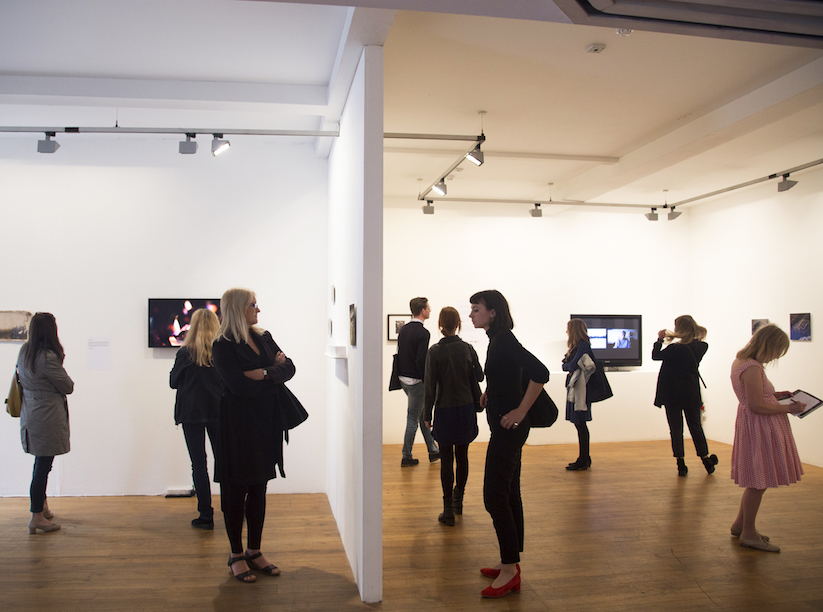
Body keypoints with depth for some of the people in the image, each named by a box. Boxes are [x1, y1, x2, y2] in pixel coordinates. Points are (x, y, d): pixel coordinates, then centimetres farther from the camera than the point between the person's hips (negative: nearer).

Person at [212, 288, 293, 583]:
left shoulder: (264, 338, 12)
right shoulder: (223, 346, -10)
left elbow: (289, 368, 4)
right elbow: (240, 386, -20)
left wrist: (265, 373, -14)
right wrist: (274, 372, -8)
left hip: (265, 423, 6)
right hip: (238, 425, -6)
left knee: (259, 489, 12)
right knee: (237, 490, 4)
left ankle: (254, 552, 23)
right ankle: (236, 555, 18)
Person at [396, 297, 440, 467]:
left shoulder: (403, 329, 8)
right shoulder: (423, 333, -18)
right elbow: (421, 361, -21)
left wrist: (403, 374, 17)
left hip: (403, 378, 9)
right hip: (415, 381, -9)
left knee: (423, 414, 19)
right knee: (413, 419, 3)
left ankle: (433, 450, 28)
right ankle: (406, 457, 12)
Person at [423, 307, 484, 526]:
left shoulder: (434, 352, -10)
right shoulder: (467, 349, -3)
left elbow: (430, 385, -8)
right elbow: (479, 376, 5)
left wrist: (427, 414, -2)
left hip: (445, 410, -3)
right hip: (466, 409, 3)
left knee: (446, 460, 2)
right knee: (462, 456, 15)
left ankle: (448, 510, 5)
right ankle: (458, 499, 29)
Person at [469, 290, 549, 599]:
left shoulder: (504, 341, -18)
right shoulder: (497, 340, 11)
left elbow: (539, 373, -30)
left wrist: (520, 411, -24)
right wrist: (489, 394, 20)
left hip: (508, 427, -10)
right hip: (505, 427, 10)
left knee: (495, 496, -6)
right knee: (508, 494, 15)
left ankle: (510, 569, 3)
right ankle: (511, 562, 25)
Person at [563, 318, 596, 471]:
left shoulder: (583, 345, -12)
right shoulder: (575, 346, 18)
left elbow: (572, 365, -16)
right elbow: (565, 365, 15)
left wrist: (568, 366, 3)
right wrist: (568, 366, -4)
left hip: (580, 389, -9)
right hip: (574, 388, 9)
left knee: (580, 424, -6)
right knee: (579, 424, 11)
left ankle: (583, 460, -1)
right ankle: (584, 458, 18)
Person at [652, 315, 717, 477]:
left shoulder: (675, 349, -20)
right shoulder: (701, 347, -4)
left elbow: (655, 356, -6)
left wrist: (660, 339, 4)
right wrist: (673, 339, 11)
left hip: (673, 394, -4)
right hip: (692, 394, 5)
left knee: (676, 429, 5)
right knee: (696, 427, 16)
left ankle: (681, 464, 7)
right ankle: (706, 461, 22)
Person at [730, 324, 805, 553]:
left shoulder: (740, 362, 10)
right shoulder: (752, 368, -22)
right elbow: (757, 406, -23)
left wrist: (777, 395, 13)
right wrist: (789, 408, -13)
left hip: (753, 426, 11)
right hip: (759, 428, -11)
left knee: (756, 481, 19)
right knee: (758, 482, 1)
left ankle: (740, 524, 30)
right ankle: (748, 533, 12)